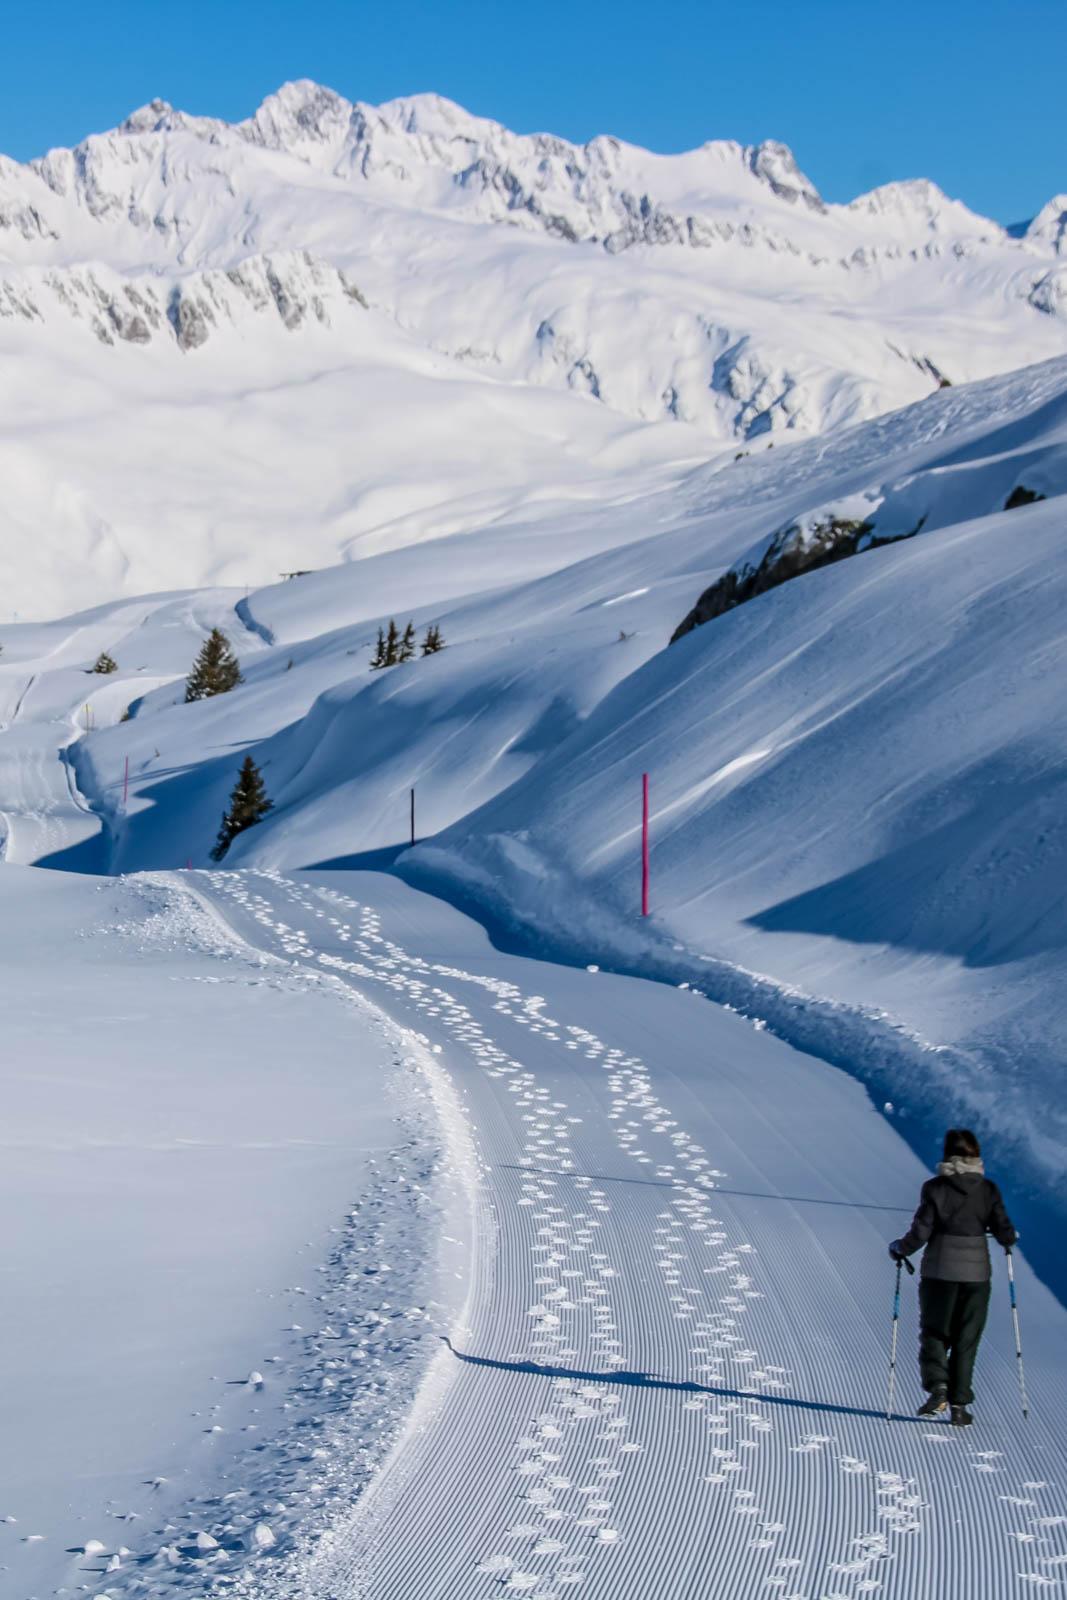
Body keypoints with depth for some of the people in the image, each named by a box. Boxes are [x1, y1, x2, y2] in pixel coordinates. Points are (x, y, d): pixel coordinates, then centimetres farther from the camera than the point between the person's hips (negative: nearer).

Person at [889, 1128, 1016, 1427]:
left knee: (933, 1333, 12)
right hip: (976, 1270, 2)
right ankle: (959, 1404, 9)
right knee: (966, 1340, 11)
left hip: (940, 1270, -2)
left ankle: (937, 1387, -10)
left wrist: (900, 1249, 8)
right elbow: (1004, 1232, -3)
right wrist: (1010, 1238, 20)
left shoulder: (935, 1188, -8)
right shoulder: (988, 1189, -2)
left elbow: (921, 1232, -10)